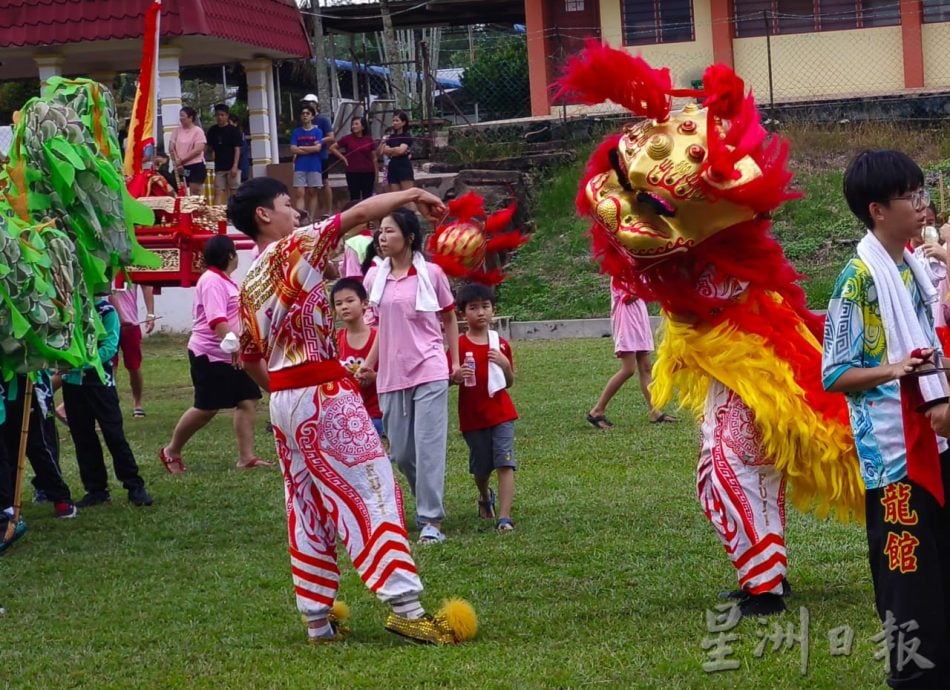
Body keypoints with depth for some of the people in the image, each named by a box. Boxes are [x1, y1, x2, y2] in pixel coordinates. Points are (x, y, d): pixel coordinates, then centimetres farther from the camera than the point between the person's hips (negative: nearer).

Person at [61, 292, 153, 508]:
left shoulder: (107, 311, -7)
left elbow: (109, 347, -15)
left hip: (98, 379, -5)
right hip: (72, 381, 5)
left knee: (114, 433, -3)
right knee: (82, 436, 9)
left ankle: (135, 487, 3)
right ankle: (96, 489, 17)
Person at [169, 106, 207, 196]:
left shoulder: (198, 131, -4)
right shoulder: (177, 130, 9)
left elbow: (198, 150, -13)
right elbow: (171, 148, 7)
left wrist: (181, 160, -13)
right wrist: (177, 162, -7)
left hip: (195, 167, -5)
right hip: (180, 168, 5)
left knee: (195, 195, -5)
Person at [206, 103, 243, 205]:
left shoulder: (234, 130, -4)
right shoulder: (213, 130, 8)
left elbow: (237, 149, -7)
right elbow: (211, 147, 15)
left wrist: (235, 166, -14)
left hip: (232, 166, -4)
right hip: (219, 167, 4)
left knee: (233, 191, -2)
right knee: (218, 192, -2)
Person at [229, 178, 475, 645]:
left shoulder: (248, 286, 14)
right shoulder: (294, 250, -7)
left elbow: (250, 358, 19)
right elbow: (360, 213, -12)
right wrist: (412, 195, -1)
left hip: (283, 399, 8)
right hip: (323, 394, -8)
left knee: (307, 509, 11)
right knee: (372, 492, -8)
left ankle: (318, 620, 13)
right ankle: (405, 607, -13)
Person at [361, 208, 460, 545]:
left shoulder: (431, 273, -3)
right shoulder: (375, 277, 6)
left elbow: (449, 318, 7)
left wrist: (456, 360, 2)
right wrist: (370, 362, 8)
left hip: (429, 372, -4)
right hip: (391, 375, 4)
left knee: (429, 447, -8)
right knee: (400, 452, 8)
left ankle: (431, 520, -6)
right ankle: (428, 505, 29)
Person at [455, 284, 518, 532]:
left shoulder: (501, 344, 3)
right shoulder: (458, 346, -5)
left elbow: (509, 383, 9)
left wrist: (505, 365, -11)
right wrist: (457, 376, -25)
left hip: (501, 413, 1)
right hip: (472, 416, -1)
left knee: (505, 464, -12)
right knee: (480, 467, 12)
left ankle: (504, 517, -16)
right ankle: (485, 497, 45)